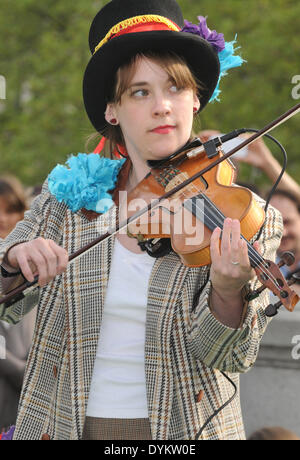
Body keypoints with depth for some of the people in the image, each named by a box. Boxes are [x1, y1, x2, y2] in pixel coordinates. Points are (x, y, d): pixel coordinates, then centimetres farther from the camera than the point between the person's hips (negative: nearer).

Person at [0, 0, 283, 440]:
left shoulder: (242, 219, -3)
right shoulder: (68, 197, 4)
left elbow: (228, 356, -10)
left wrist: (228, 291, -30)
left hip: (183, 430, -2)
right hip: (67, 426, 3)